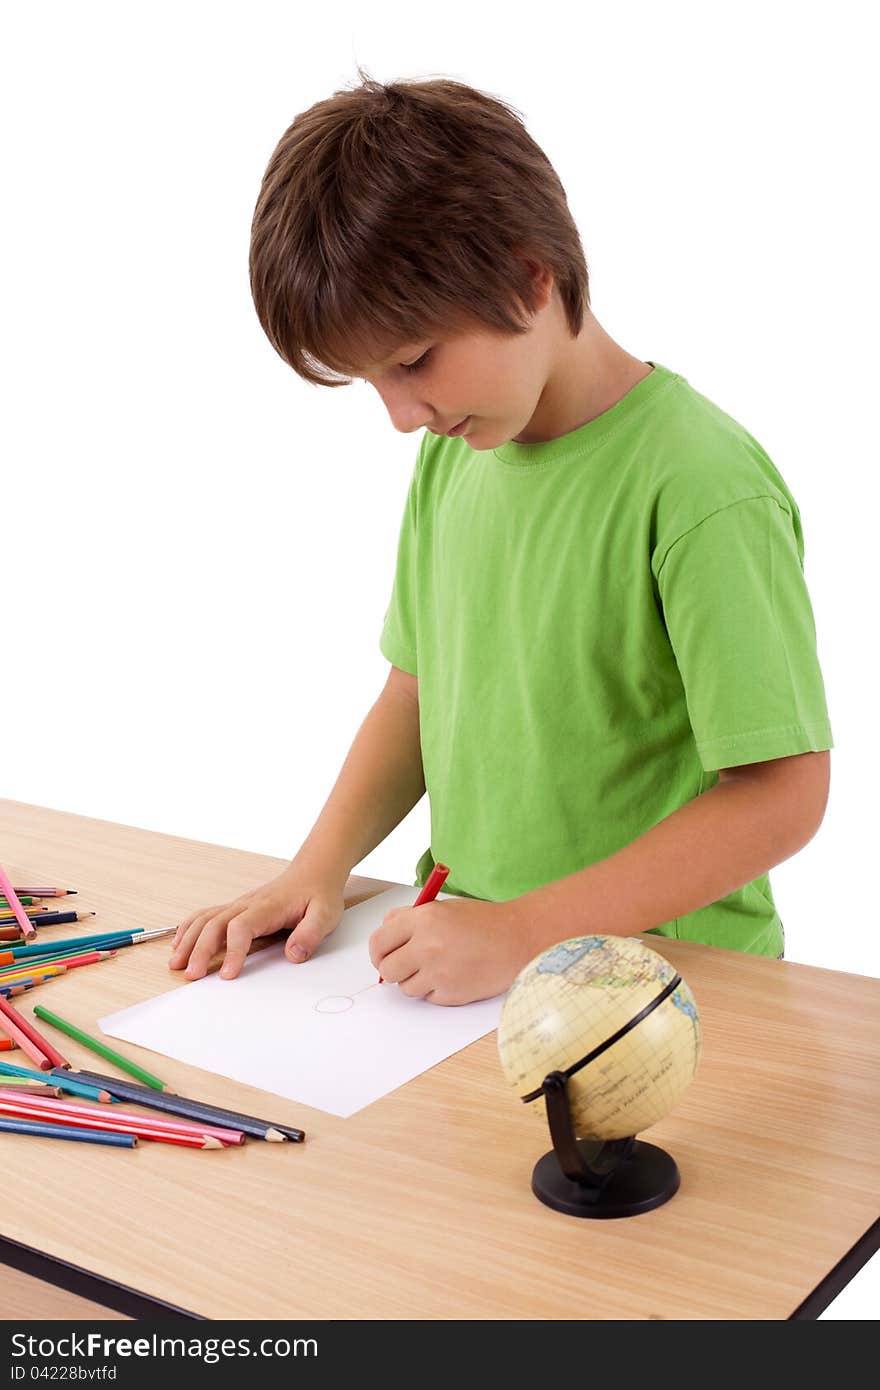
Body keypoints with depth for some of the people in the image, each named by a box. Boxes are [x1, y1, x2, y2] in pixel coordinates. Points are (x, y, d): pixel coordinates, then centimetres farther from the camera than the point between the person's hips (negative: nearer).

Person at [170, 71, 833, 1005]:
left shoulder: (703, 488, -16)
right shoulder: (450, 451, 8)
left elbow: (783, 795, -15)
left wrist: (528, 931, -18)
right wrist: (320, 866, 2)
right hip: (472, 962, 5)